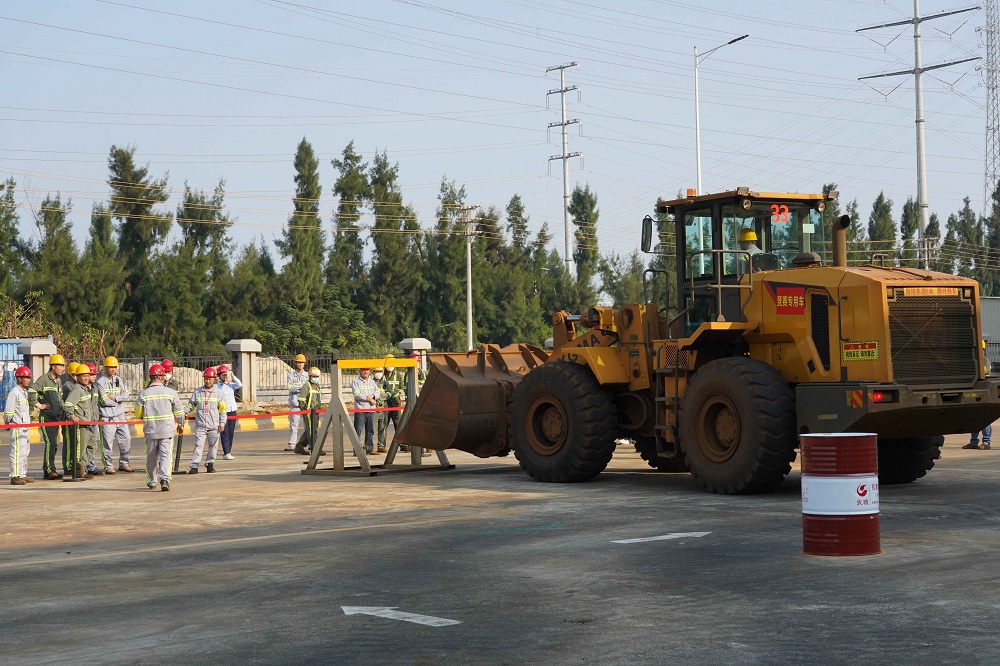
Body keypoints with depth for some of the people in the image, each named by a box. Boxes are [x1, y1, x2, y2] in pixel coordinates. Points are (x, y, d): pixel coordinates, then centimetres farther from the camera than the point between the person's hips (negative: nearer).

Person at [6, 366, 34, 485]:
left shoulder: (25, 392, 16)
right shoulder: (14, 393, -13)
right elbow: (8, 411, -12)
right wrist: (7, 423, -5)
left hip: (25, 426, 10)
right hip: (17, 427, -10)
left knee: (25, 451, 13)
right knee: (17, 451, -10)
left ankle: (23, 475, 19)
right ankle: (15, 476, -9)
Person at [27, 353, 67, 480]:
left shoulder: (59, 380, 16)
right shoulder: (44, 379, -11)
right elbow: (31, 391, -24)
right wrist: (38, 405, -18)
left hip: (57, 417, 8)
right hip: (46, 417, -8)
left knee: (54, 444, 9)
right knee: (50, 443, -14)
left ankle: (48, 471, 16)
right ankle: (49, 470, -12)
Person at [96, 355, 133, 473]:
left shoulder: (119, 380, 13)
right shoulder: (100, 382, -6)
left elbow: (126, 395, 2)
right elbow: (105, 400, -14)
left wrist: (114, 398, -12)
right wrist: (119, 399, -3)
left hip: (120, 416, 6)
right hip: (107, 417, -6)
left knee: (126, 439, 7)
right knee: (107, 442, -4)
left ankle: (123, 463, 18)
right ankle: (108, 466, 3)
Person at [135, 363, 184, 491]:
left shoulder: (143, 394, -4)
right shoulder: (170, 392, -5)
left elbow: (138, 414, 2)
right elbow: (179, 411, 3)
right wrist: (180, 424, 20)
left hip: (150, 431, 1)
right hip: (167, 430, -1)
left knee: (151, 457, 14)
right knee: (166, 455, -2)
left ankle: (151, 481, 26)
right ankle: (164, 478, -21)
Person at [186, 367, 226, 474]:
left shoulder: (218, 392, 6)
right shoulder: (197, 392, 9)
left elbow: (222, 410, 7)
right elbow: (191, 405, 12)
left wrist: (222, 423, 0)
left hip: (214, 425, 0)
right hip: (200, 425, 0)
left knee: (213, 445, 4)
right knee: (198, 445, -8)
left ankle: (210, 464, 16)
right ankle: (194, 466, -9)